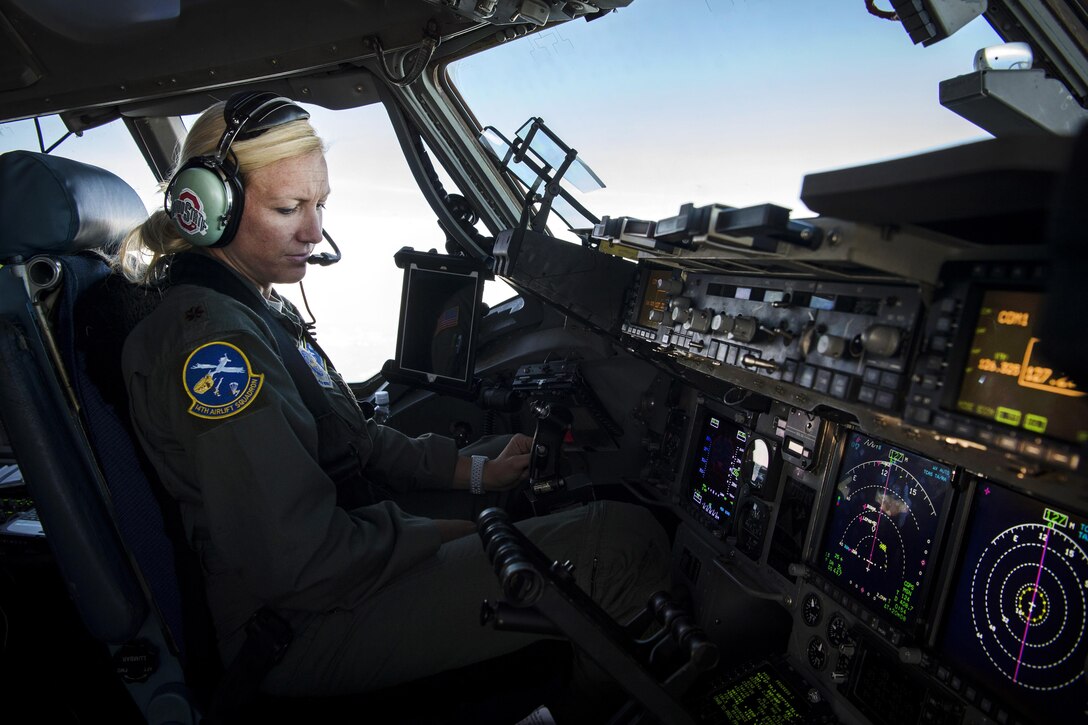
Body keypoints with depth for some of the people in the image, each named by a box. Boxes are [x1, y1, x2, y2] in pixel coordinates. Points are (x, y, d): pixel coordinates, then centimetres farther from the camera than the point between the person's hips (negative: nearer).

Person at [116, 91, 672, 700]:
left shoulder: (259, 308, 10)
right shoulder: (209, 340, -23)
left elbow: (353, 441, 12)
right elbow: (301, 562, -27)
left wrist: (475, 472, 3)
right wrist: (454, 533, -14)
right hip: (298, 631, -10)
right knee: (624, 538, -17)